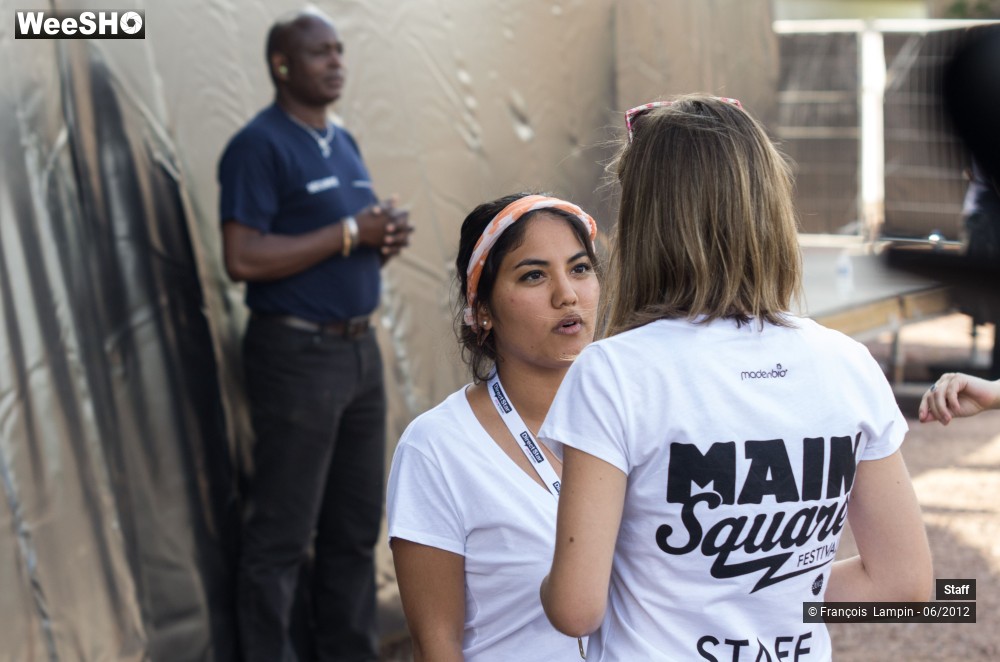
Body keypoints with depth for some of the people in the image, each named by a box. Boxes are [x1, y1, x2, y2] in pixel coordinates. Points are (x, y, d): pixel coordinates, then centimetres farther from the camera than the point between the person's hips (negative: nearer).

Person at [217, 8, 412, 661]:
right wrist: (350, 233, -19)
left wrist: (388, 237, 0)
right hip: (297, 353, -8)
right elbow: (244, 259, -21)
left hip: (360, 348, 8)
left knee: (357, 526, 14)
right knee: (282, 535, -1)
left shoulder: (344, 143, 14)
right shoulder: (260, 146, -11)